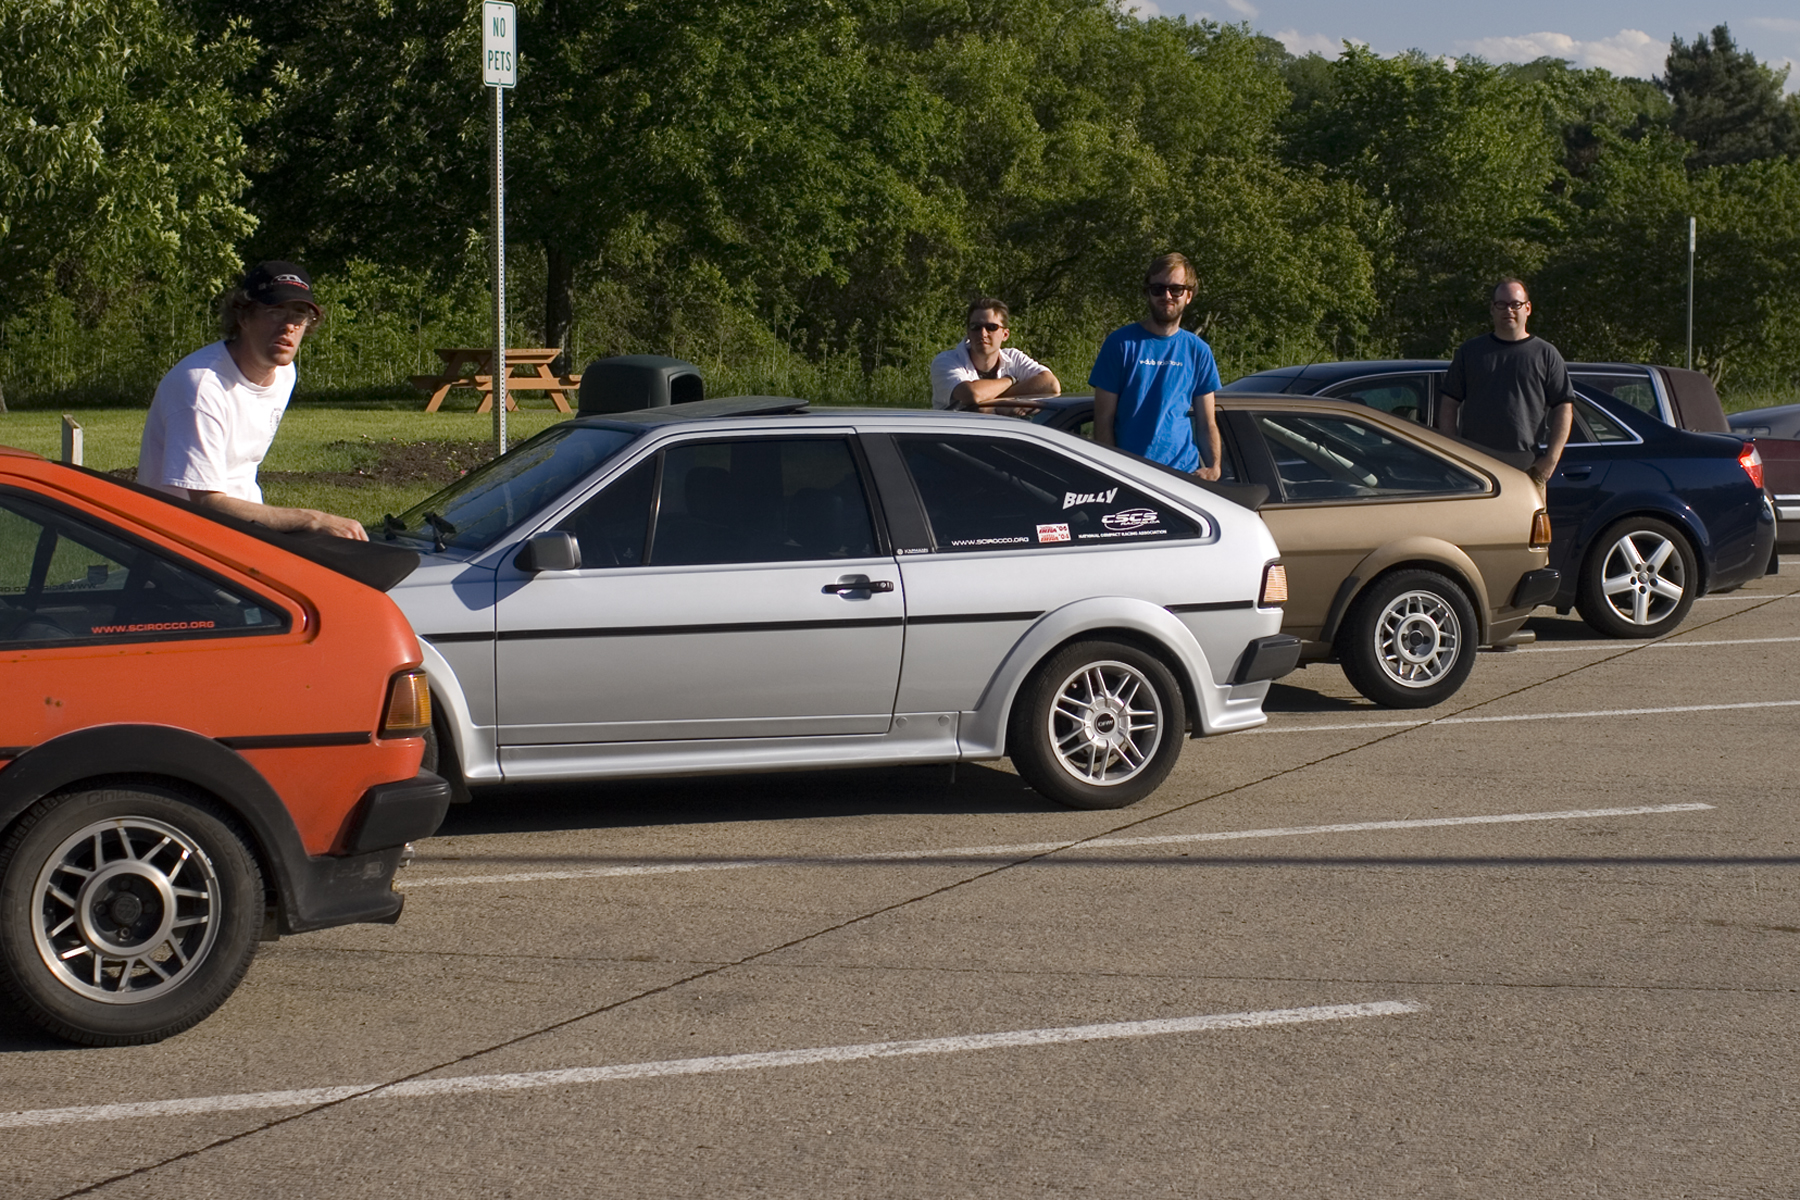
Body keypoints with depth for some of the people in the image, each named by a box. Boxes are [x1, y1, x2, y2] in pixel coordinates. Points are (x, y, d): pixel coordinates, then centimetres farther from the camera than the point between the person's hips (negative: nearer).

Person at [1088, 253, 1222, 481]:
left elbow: (1208, 422, 12)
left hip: (1185, 473, 2)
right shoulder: (1121, 343, 2)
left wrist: (1213, 467, -5)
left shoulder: (1198, 351, 13)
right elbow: (1103, 421, 1)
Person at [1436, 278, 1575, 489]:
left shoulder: (1545, 355, 10)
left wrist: (1551, 458, -5)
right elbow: (1449, 405, 14)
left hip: (1525, 465, -1)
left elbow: (1564, 409, 5)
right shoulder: (1470, 351, 14)